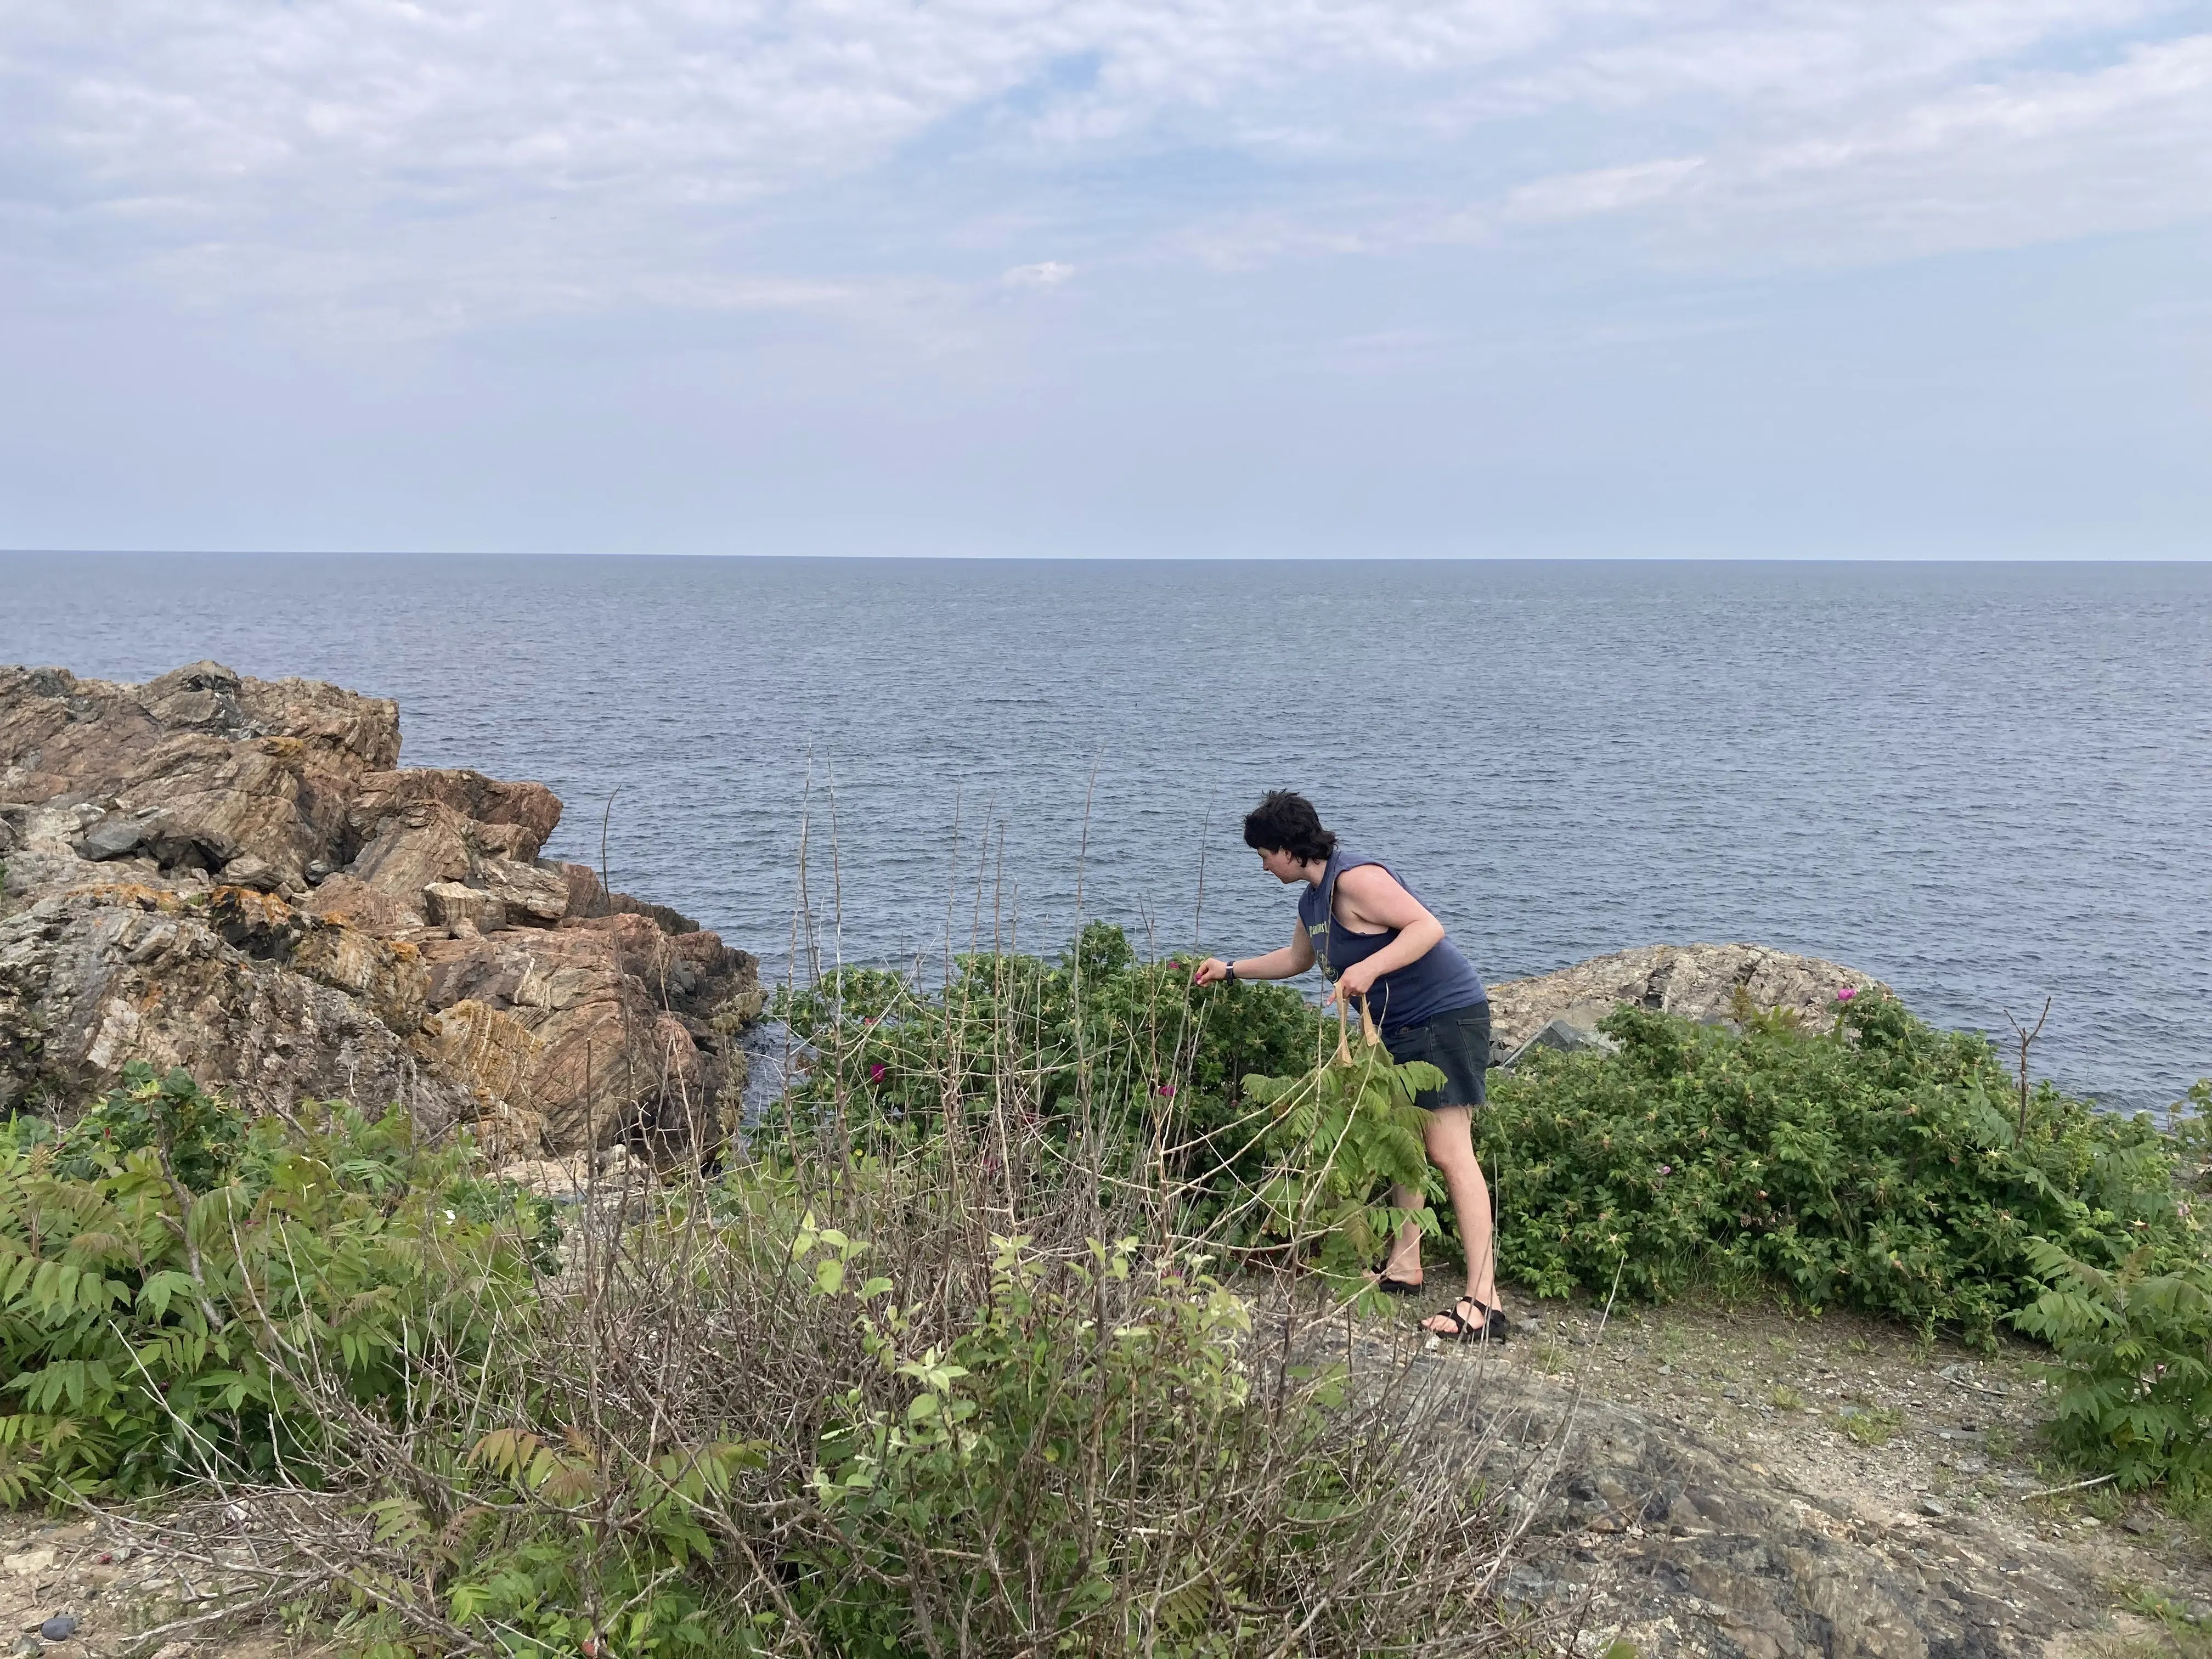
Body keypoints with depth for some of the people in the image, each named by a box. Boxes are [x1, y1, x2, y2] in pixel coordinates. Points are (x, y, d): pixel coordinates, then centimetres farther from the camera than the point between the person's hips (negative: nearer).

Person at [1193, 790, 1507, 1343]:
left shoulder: (1353, 878, -18)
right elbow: (1297, 958, 34)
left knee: (1449, 1150, -15)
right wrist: (1232, 969, 37)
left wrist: (1369, 967, -36)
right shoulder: (1312, 900, 13)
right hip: (1403, 1028, 11)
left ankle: (1483, 1300, -17)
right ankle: (1403, 1265, 27)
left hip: (1446, 1015, -11)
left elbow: (1428, 927, -27)